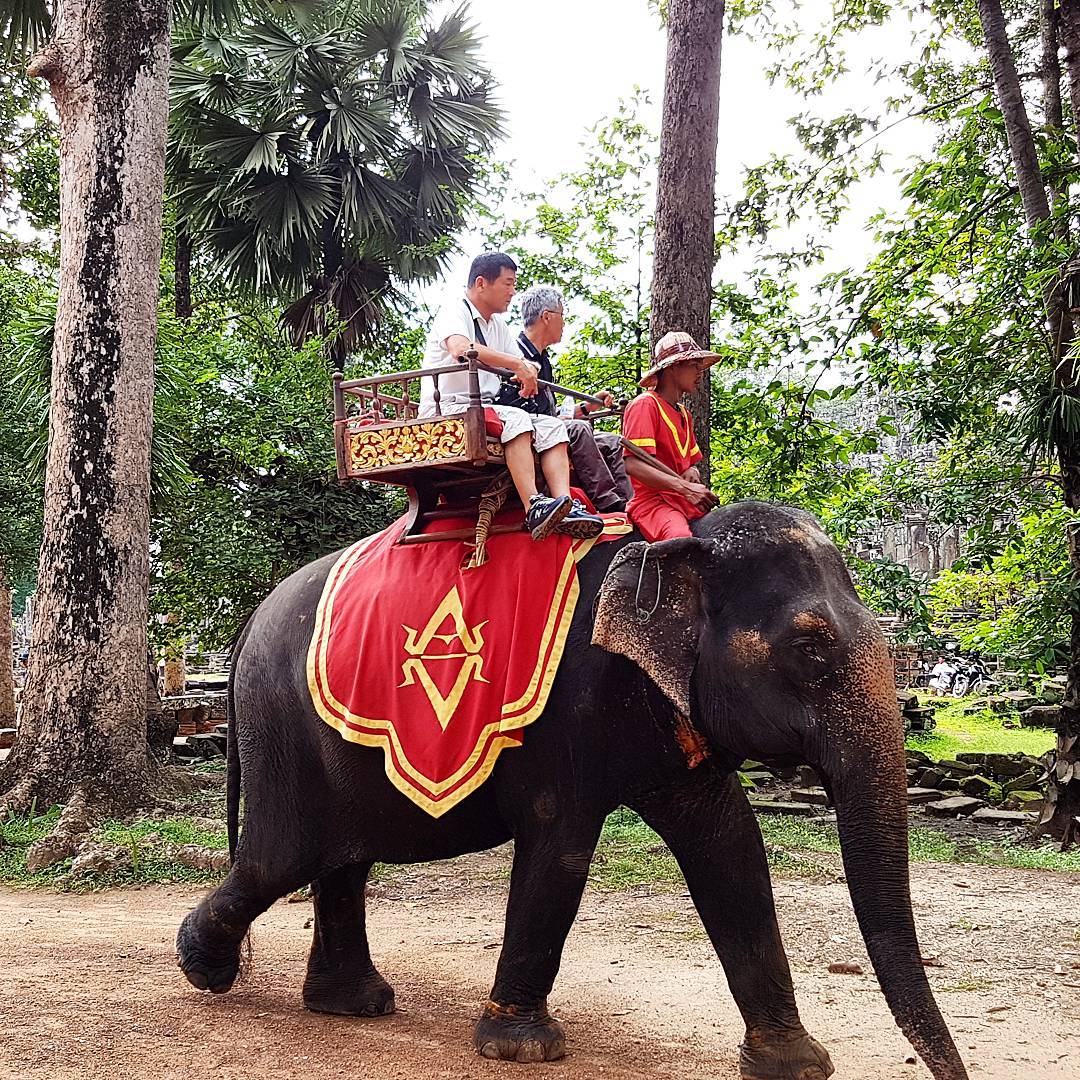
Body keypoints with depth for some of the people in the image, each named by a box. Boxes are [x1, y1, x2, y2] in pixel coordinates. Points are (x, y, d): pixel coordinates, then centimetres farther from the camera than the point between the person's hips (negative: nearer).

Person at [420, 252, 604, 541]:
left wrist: (527, 373, -8)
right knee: (515, 418, -32)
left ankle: (565, 509, -28)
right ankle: (534, 508, -43)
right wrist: (517, 364, -28)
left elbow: (521, 373, 18)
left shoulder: (499, 326, 24)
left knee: (552, 426, -9)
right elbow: (461, 350, -27)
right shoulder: (454, 311, -4)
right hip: (448, 409, -8)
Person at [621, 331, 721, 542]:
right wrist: (684, 487, -23)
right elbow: (633, 465, -15)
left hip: (687, 503, 8)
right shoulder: (645, 405, -3)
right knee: (682, 540, -37)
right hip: (652, 501, -8)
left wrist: (693, 472, 3)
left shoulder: (684, 413, 23)